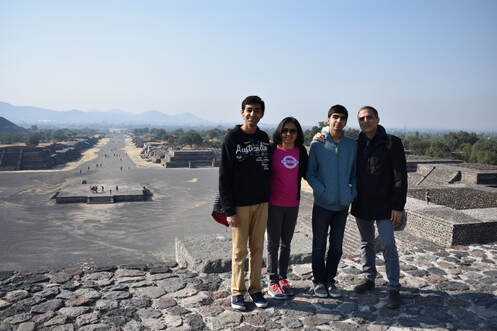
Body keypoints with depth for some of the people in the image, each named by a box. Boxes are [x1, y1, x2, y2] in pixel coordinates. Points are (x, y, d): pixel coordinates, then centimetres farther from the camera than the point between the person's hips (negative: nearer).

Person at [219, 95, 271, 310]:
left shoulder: (264, 138, 9)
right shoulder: (232, 138, -6)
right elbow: (224, 176, -9)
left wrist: (269, 198, 10)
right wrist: (229, 209, -13)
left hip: (262, 203, 4)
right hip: (240, 204, -4)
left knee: (257, 248, 11)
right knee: (239, 250, 4)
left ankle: (255, 289, 25)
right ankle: (237, 292, 19)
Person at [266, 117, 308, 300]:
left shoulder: (301, 151, 4)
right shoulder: (272, 150, -7)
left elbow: (306, 174, 9)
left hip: (293, 204, 4)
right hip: (274, 203, -4)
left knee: (286, 243, 14)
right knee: (273, 243, 5)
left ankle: (283, 278, 29)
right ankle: (273, 282, 17)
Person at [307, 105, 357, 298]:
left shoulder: (352, 145, 3)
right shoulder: (317, 144, -5)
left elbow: (355, 174, 9)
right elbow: (309, 174, -3)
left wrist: (352, 194, -5)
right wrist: (323, 192, -13)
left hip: (343, 204, 3)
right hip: (322, 203, -2)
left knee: (336, 246, 12)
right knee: (319, 245, 7)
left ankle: (330, 280, 28)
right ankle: (319, 281, 23)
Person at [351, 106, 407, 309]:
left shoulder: (391, 143, -6)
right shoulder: (357, 144, 7)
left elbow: (400, 177, -9)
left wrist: (398, 206, -12)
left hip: (384, 205, -5)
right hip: (361, 205, 5)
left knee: (388, 246, -4)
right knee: (366, 243, 14)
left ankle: (393, 288, 8)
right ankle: (369, 279, 29)